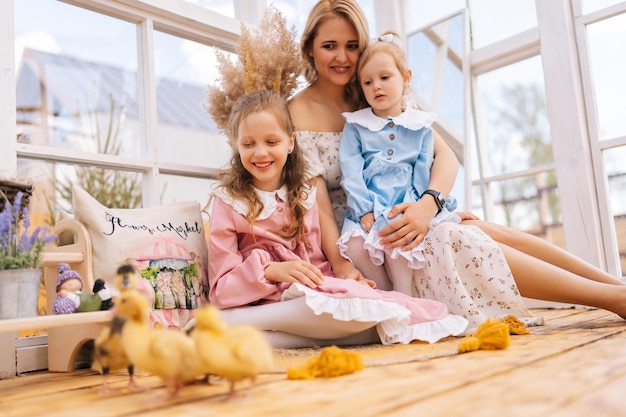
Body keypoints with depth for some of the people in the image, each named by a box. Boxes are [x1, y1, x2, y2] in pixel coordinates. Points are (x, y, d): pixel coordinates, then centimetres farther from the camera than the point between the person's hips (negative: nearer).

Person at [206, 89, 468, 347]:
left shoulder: (304, 195, 15)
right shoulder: (227, 201, 1)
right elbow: (222, 286, -3)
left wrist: (343, 275, -5)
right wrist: (272, 270, -20)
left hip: (308, 293, 7)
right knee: (361, 307, -35)